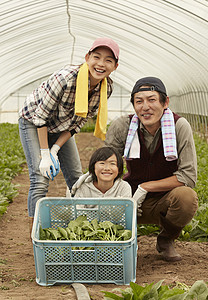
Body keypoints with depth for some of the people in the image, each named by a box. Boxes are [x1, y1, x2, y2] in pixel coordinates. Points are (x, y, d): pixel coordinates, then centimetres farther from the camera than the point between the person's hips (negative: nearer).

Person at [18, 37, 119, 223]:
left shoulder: (106, 88, -16)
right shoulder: (66, 78, -35)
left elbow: (79, 121, -7)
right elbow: (41, 116, -25)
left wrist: (55, 149, -15)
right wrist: (45, 155, -23)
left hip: (61, 128, 6)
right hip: (33, 122, -6)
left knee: (76, 178, 6)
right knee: (40, 180, -16)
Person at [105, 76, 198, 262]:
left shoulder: (180, 126, -14)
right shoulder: (122, 126, -10)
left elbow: (188, 176, -17)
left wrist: (145, 187, -20)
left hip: (164, 201, -1)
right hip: (131, 200, 1)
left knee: (187, 196, -34)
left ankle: (166, 240, 0)